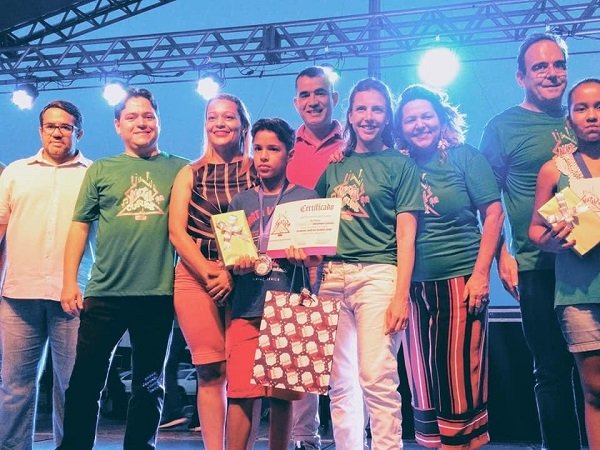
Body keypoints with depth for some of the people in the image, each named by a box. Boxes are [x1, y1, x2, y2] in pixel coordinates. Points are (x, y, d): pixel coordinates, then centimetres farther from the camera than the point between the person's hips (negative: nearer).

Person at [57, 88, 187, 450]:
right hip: (104, 293, 0)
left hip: (159, 294, 0)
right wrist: (69, 282, 1)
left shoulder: (181, 170, 7)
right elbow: (80, 226, 8)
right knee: (86, 380, 3)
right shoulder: (101, 170, 9)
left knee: (149, 386, 10)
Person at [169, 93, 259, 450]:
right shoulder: (190, 174, 13)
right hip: (196, 276, 1)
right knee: (210, 371, -2)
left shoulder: (258, 170, 9)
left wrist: (233, 273, -12)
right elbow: (176, 231, 5)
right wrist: (209, 273, -10)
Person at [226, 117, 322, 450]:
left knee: (282, 394, 2)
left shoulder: (306, 197, 8)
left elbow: (318, 256, 5)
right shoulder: (241, 202, 13)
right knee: (241, 391, -4)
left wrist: (303, 256, -18)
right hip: (246, 308, 1)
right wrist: (237, 264, -10)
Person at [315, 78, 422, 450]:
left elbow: (406, 235, -1)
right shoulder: (334, 166, 18)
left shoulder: (400, 164, 5)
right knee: (340, 382, 5)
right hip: (332, 276, 5)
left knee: (377, 379, -10)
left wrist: (401, 294, -10)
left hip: (378, 275, -4)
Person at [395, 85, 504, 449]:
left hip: (460, 280, -4)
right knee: (423, 380, 10)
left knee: (459, 377, -1)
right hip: (415, 285, 4)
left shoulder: (465, 156, -1)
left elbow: (494, 213, -4)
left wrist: (481, 273, -10)